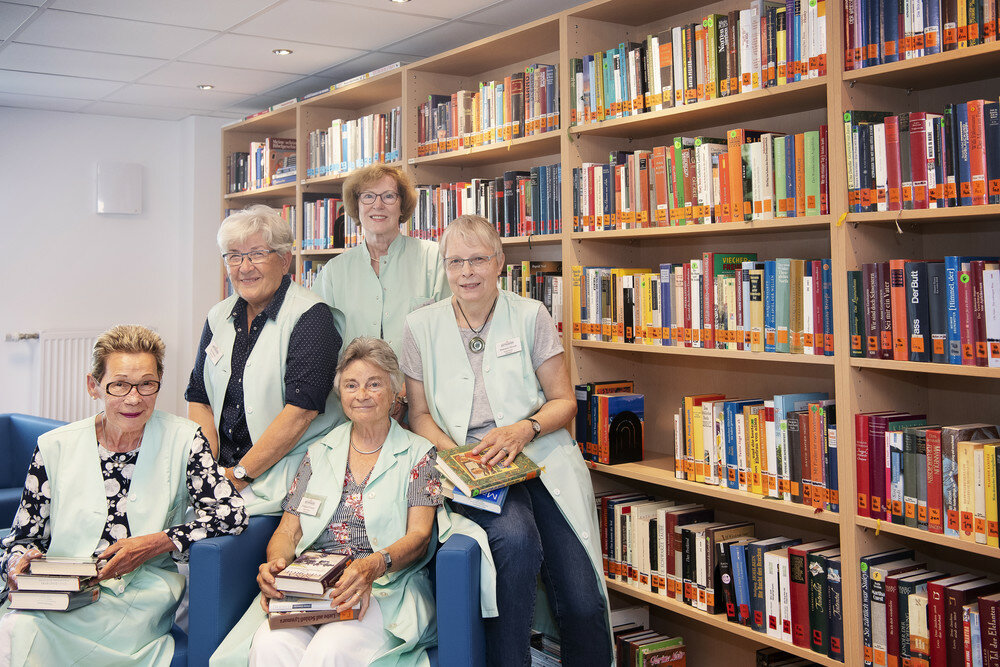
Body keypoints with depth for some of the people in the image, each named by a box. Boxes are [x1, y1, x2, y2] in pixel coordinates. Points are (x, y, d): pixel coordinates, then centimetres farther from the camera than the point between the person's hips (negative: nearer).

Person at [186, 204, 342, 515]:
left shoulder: (310, 315, -8)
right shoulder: (219, 317, 14)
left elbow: (301, 410, -16)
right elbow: (198, 398, 14)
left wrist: (240, 475, -14)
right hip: (222, 470, 6)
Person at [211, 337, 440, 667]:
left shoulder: (419, 454, 8)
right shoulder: (319, 454, 19)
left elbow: (419, 536, -2)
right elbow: (288, 531, 13)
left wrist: (374, 566, -24)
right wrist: (275, 563, -12)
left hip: (385, 589, -2)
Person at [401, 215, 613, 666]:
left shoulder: (531, 316, 6)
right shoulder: (421, 326, 8)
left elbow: (563, 401, 7)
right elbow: (420, 414, 10)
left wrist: (523, 430, -14)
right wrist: (456, 456, -10)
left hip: (538, 457, 1)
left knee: (582, 604, -14)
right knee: (516, 539, -33)